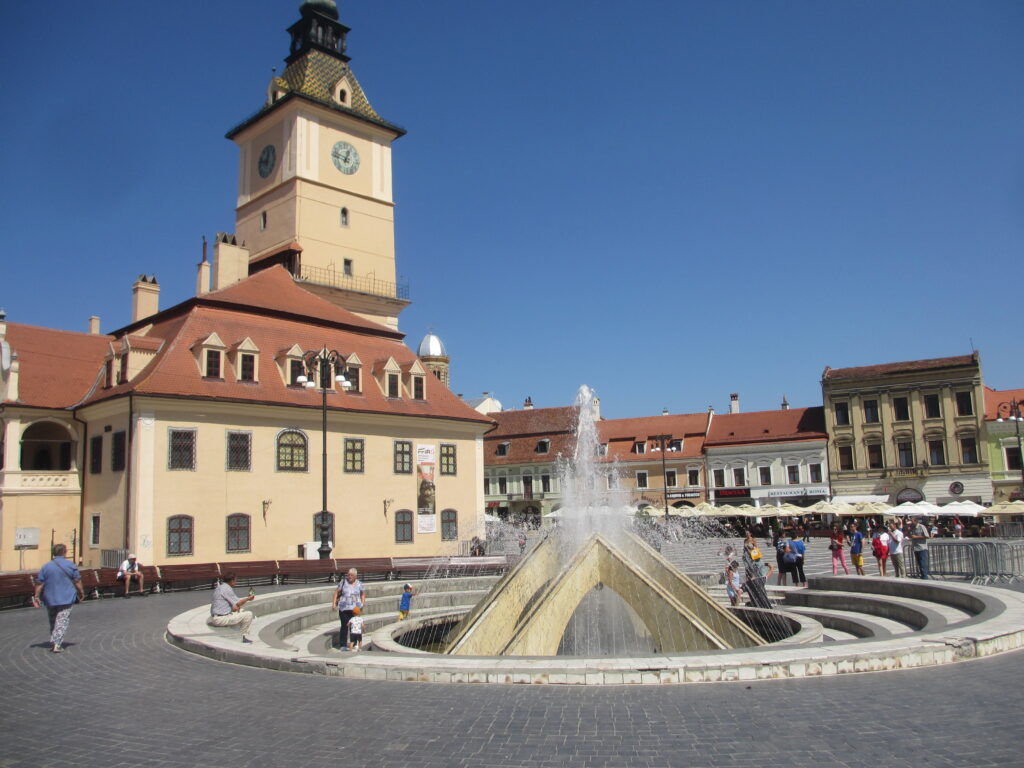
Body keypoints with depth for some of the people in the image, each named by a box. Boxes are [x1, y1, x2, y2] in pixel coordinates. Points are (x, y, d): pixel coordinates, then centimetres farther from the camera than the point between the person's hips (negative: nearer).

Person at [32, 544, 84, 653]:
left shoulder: (46, 567, 2)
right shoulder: (70, 565, -4)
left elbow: (39, 583, 0)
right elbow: (77, 581, -2)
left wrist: (36, 596, 8)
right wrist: (81, 593, 9)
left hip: (50, 599, 3)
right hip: (66, 599, -3)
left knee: (53, 622, 18)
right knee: (62, 622, -3)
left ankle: (53, 643, 22)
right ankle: (57, 644, -13)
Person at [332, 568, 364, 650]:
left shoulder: (359, 584, 3)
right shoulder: (343, 582, -1)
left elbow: (363, 594, 16)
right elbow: (337, 592, 4)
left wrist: (362, 604, 3)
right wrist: (334, 603, -3)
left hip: (355, 608, 1)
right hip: (344, 608, -1)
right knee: (344, 626, -1)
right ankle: (343, 645, 9)